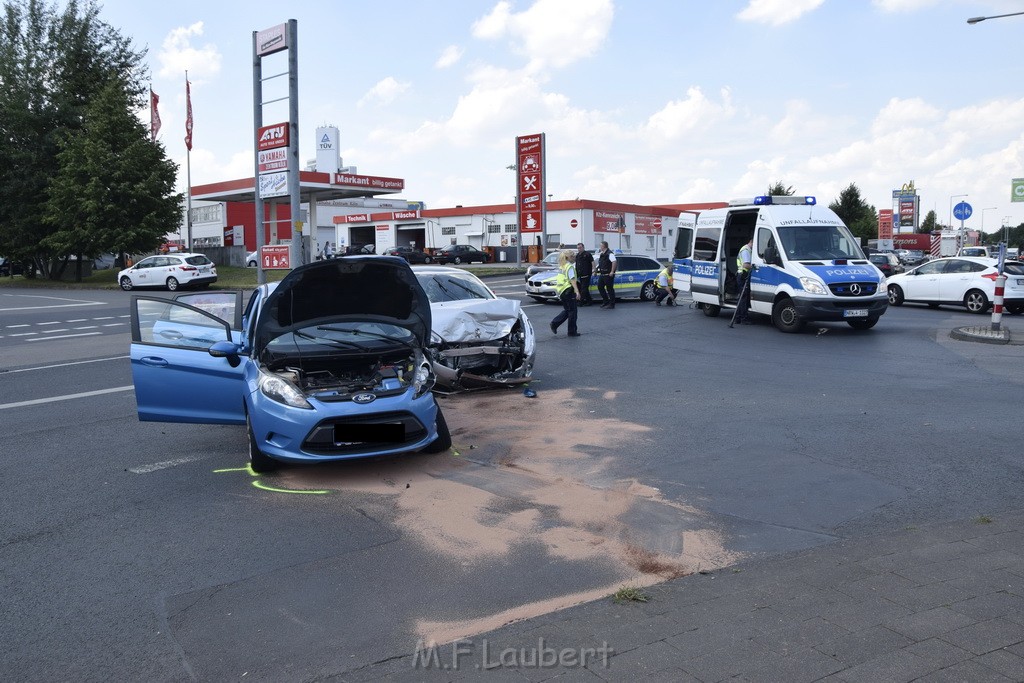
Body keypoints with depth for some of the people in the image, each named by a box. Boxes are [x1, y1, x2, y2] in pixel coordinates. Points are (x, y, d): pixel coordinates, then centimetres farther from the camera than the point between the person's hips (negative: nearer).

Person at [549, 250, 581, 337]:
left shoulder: (561, 266, 13)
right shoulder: (570, 266, -11)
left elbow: (558, 279, 18)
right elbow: (572, 280, -21)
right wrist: (577, 291, -28)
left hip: (561, 291, 8)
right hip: (568, 290, -8)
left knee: (567, 310, 19)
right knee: (572, 311, 1)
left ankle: (554, 323, 8)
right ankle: (572, 332, 6)